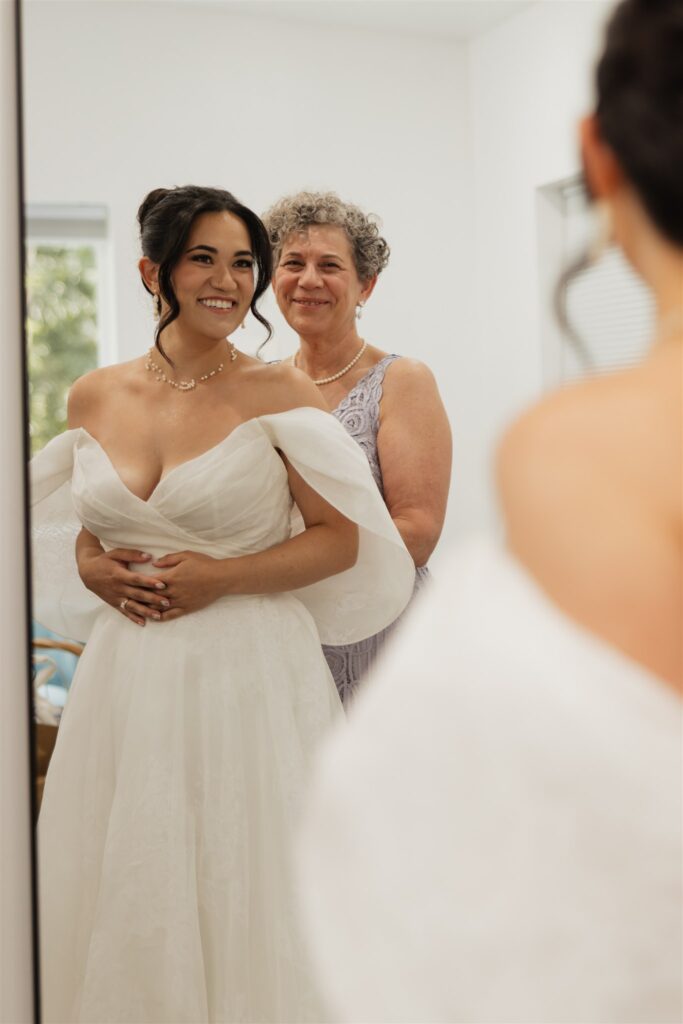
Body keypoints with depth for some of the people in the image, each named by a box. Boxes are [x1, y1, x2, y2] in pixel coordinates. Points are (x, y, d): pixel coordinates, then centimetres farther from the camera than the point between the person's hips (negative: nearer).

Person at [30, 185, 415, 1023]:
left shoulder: (281, 394, -5)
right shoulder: (94, 397, 7)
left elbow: (340, 539, -4)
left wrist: (223, 577, -14)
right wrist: (103, 573, -3)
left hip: (250, 672, -3)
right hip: (126, 673, 4)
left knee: (242, 898, 2)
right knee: (123, 899, 10)